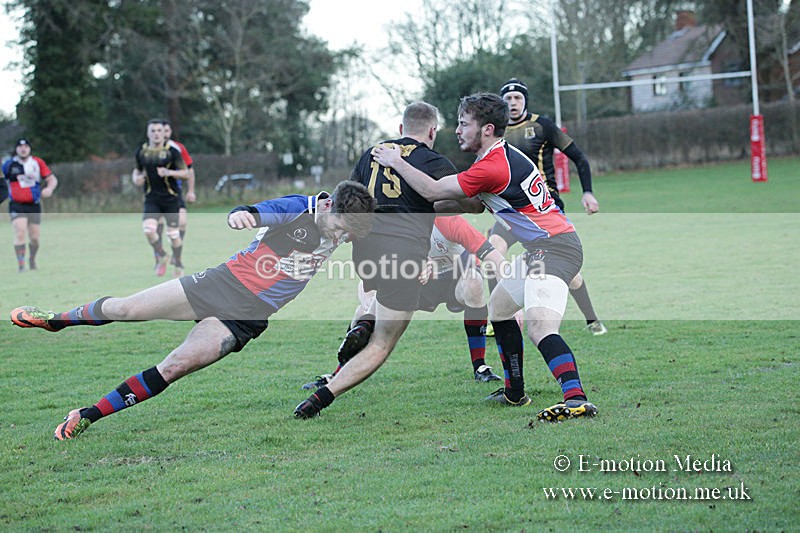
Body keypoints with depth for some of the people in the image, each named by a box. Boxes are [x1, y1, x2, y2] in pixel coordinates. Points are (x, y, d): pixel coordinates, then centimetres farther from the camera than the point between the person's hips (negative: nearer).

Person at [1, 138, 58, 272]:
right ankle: (21, 266, -18)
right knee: (20, 232, -20)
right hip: (17, 205, -2)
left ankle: (32, 260, 35)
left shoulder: (38, 163, 1)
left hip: (34, 205, 2)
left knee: (35, 237, 6)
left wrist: (49, 188, -21)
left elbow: (52, 179, -1)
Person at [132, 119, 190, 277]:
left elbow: (186, 173, -5)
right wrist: (136, 178, -1)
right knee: (148, 230, -17)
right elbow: (137, 170, 22)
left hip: (171, 198, -2)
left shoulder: (172, 151, -5)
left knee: (173, 233, 0)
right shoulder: (141, 152, 5)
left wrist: (169, 172, -23)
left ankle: (178, 263, 22)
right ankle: (161, 257, 8)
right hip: (151, 199, 2)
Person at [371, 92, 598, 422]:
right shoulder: (503, 156, 14)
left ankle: (577, 400, -40)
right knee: (499, 306, 25)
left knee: (539, 326, -27)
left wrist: (396, 162, 0)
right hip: (540, 248, 11)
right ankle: (514, 393, 32)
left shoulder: (492, 167, -18)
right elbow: (477, 203, 25)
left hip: (554, 247, -11)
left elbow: (433, 191, -11)